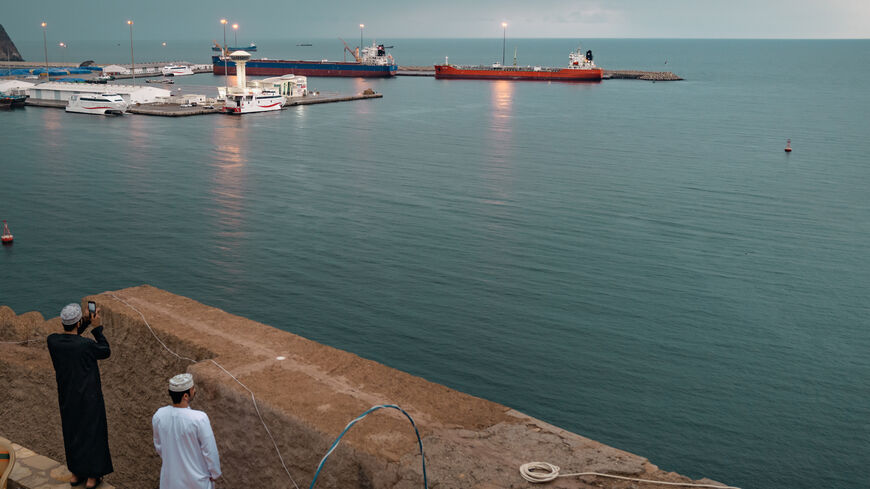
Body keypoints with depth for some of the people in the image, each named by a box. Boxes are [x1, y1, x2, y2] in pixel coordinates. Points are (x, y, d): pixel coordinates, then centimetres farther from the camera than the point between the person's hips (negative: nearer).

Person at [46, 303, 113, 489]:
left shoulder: (52, 340, -14)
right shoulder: (86, 345, -28)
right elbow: (106, 352, -8)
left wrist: (87, 321, 3)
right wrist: (96, 327, -8)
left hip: (67, 397, 5)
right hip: (89, 397, -5)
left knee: (72, 432, 22)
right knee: (92, 432, 12)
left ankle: (75, 473, 35)